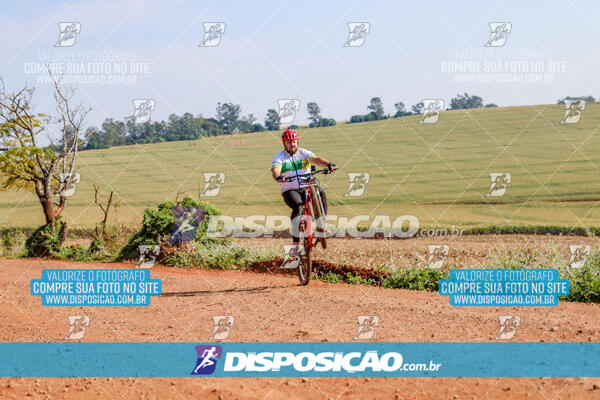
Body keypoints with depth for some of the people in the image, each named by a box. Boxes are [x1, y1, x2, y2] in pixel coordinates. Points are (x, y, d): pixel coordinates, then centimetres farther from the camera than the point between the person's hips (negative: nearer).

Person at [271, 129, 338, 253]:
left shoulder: (304, 153, 9)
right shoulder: (279, 157, 4)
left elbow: (316, 159, -10)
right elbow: (275, 170, -16)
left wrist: (329, 164, -31)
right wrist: (278, 177, -41)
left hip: (307, 188, 2)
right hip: (290, 190, -2)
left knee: (321, 193, -30)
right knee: (298, 207, -32)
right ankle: (295, 243, -32)